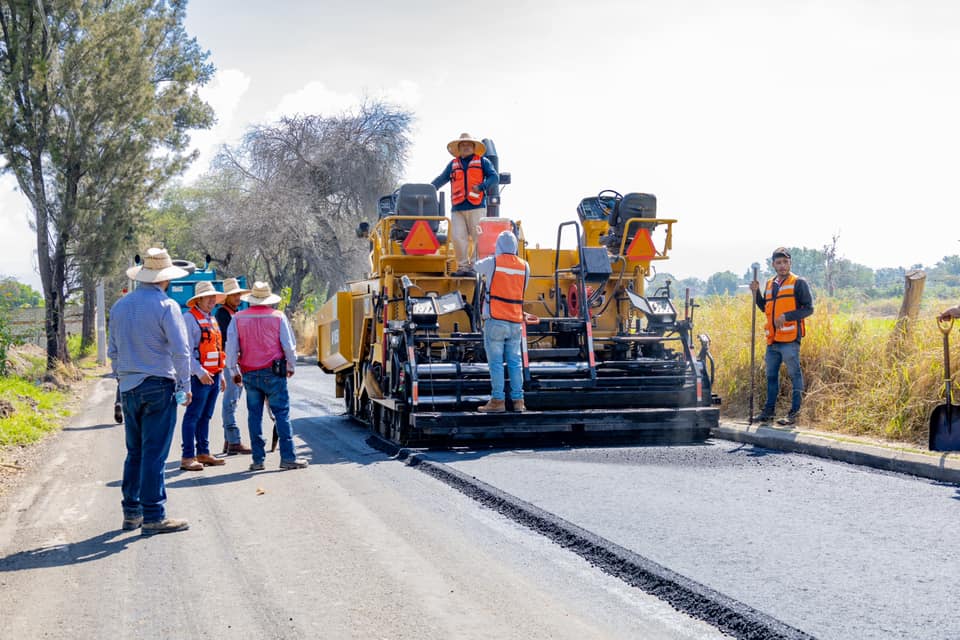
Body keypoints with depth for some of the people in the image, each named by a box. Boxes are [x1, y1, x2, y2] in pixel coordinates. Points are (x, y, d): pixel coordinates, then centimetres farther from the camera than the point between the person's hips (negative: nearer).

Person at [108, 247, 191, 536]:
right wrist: (186, 386, -5)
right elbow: (180, 350, -12)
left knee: (135, 452, 14)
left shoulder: (120, 306, 9)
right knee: (154, 453, -4)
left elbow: (113, 351, 16)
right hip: (159, 386, -6)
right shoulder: (166, 306, -10)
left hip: (128, 388, 6)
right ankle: (153, 517, -1)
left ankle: (131, 512, 18)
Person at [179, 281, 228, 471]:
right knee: (193, 416, -7)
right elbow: (186, 350, -15)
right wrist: (200, 372, -21)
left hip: (213, 376, 8)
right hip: (199, 377, -8)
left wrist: (220, 374, 20)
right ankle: (188, 457, -6)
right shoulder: (189, 318, -7)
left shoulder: (212, 320, 19)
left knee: (206, 417, 13)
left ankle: (203, 453, 19)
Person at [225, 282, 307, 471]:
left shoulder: (238, 318, 3)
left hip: (249, 374, 3)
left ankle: (258, 459, 7)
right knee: (282, 413, 0)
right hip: (273, 373, -2)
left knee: (254, 414, 7)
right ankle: (288, 457, -3)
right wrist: (291, 366, 15)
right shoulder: (278, 317, -2)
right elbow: (289, 345, 0)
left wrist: (234, 371, 15)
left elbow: (231, 347, 4)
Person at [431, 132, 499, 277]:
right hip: (457, 208, 3)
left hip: (476, 207, -3)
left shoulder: (482, 162, 12)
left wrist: (482, 187, -15)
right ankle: (463, 266, 3)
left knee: (478, 238, -5)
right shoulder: (453, 164, 21)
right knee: (457, 237, -4)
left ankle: (475, 266, 0)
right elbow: (441, 179, 19)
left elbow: (494, 177, 2)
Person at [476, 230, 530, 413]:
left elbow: (477, 267, 14)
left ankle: (498, 400, -2)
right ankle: (518, 400, 10)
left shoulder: (492, 263, -4)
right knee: (515, 362, 9)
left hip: (495, 321, -4)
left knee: (496, 362, -1)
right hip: (515, 322, 4)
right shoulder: (524, 267, 6)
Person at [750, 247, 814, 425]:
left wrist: (787, 316, -16)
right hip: (772, 340, 7)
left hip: (790, 338, -7)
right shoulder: (769, 284, 18)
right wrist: (756, 293, 12)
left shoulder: (798, 283, -1)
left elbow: (808, 308, -6)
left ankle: (794, 412, -2)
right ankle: (768, 410, 20)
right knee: (771, 375, 12)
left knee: (795, 375, -4)